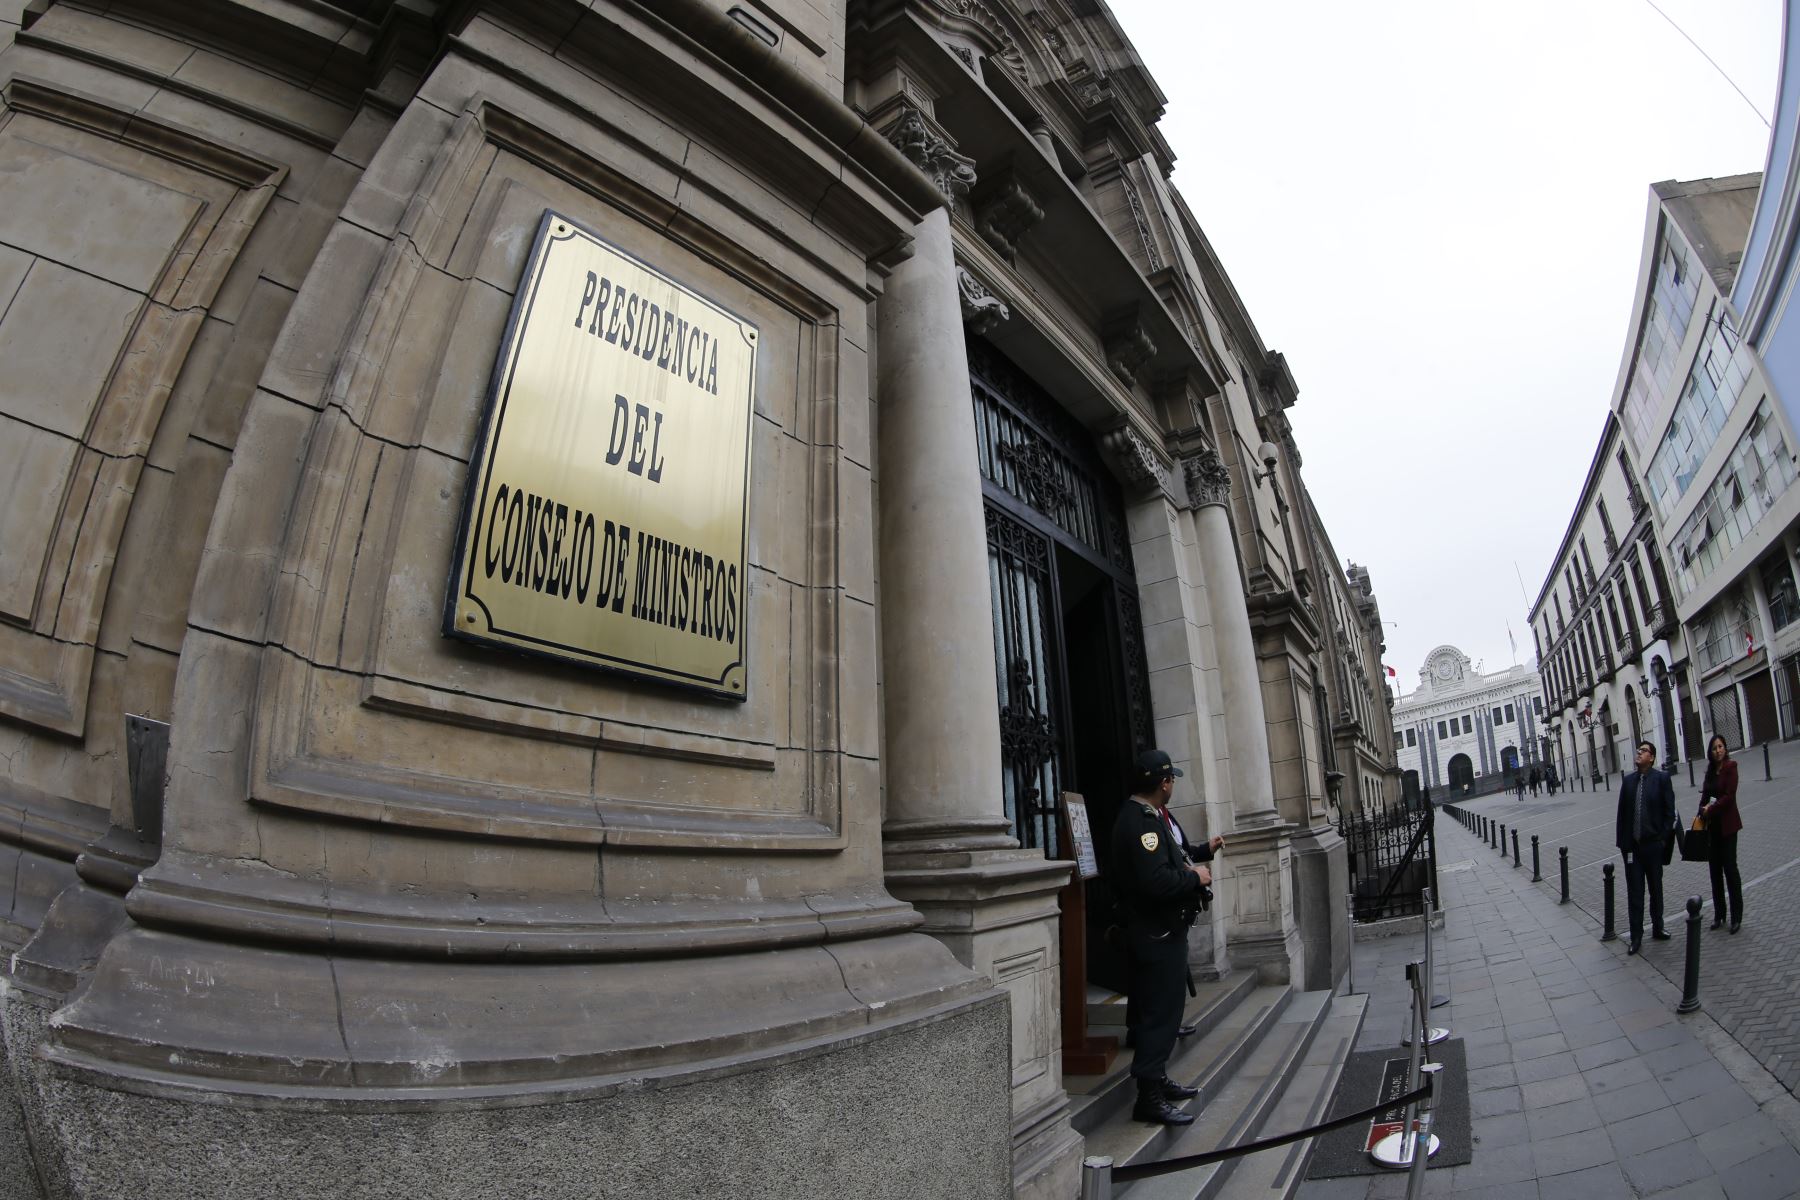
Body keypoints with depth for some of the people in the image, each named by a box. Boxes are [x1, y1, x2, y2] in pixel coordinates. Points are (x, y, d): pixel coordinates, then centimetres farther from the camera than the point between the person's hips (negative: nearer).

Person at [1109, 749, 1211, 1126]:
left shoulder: (1153, 816, 11)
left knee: (1164, 1009, 21)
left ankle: (1158, 1080, 35)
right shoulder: (1139, 822, -25)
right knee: (1158, 1013, -2)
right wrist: (1194, 876, -18)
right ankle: (1149, 1098, 8)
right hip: (1156, 934, -11)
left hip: (1166, 930, 11)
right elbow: (1156, 881, -33)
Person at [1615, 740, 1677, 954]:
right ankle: (1636, 937, 10)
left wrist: (1664, 839, -9)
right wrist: (1621, 841, 3)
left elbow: (1669, 812, -5)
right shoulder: (1628, 780, 4)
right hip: (1632, 846, 2)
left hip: (1653, 844, -2)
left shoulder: (1661, 779, -5)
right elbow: (1622, 812, 6)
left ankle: (1657, 928, 31)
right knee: (1634, 892, 4)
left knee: (1656, 889, 14)